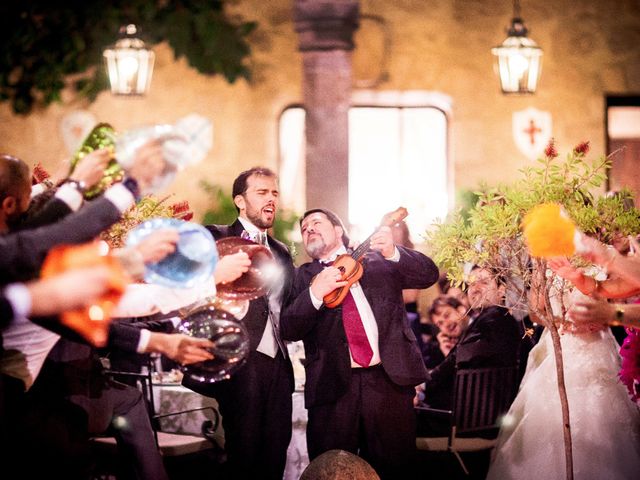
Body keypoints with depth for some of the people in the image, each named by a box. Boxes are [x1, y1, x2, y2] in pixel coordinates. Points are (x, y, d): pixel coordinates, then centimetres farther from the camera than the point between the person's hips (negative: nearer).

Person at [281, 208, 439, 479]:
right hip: (333, 385, 0)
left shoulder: (377, 260, 15)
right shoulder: (303, 277, 14)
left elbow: (429, 276, 5)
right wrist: (315, 293, -16)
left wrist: (393, 252, -12)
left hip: (389, 379, 0)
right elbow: (289, 330, 1)